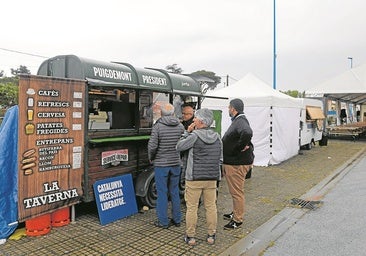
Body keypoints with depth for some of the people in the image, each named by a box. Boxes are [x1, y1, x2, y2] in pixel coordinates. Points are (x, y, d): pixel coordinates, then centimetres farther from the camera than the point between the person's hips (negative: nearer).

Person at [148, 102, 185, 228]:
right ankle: (177, 219, 25)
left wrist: (151, 158, 1)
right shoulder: (180, 126, 0)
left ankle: (163, 221, 14)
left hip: (161, 164, -4)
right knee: (175, 192, 16)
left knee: (162, 193, 5)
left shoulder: (157, 126, -13)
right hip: (176, 163, 4)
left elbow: (152, 146, -16)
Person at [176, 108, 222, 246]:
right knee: (211, 206, 14)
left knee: (191, 207, 7)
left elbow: (179, 147, -4)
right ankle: (211, 235, 23)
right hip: (212, 178, 5)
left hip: (194, 178, -5)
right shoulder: (216, 137, 3)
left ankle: (190, 237, 16)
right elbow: (220, 156, 10)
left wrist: (187, 132, 0)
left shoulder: (195, 136, -13)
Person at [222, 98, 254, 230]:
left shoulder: (241, 121, -21)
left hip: (237, 164, -11)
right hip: (231, 162, 11)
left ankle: (238, 219, 15)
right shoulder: (237, 120, 13)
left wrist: (241, 146, -30)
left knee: (237, 192, 2)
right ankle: (235, 213, 39)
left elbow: (247, 133, -42)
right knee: (235, 191, 23)